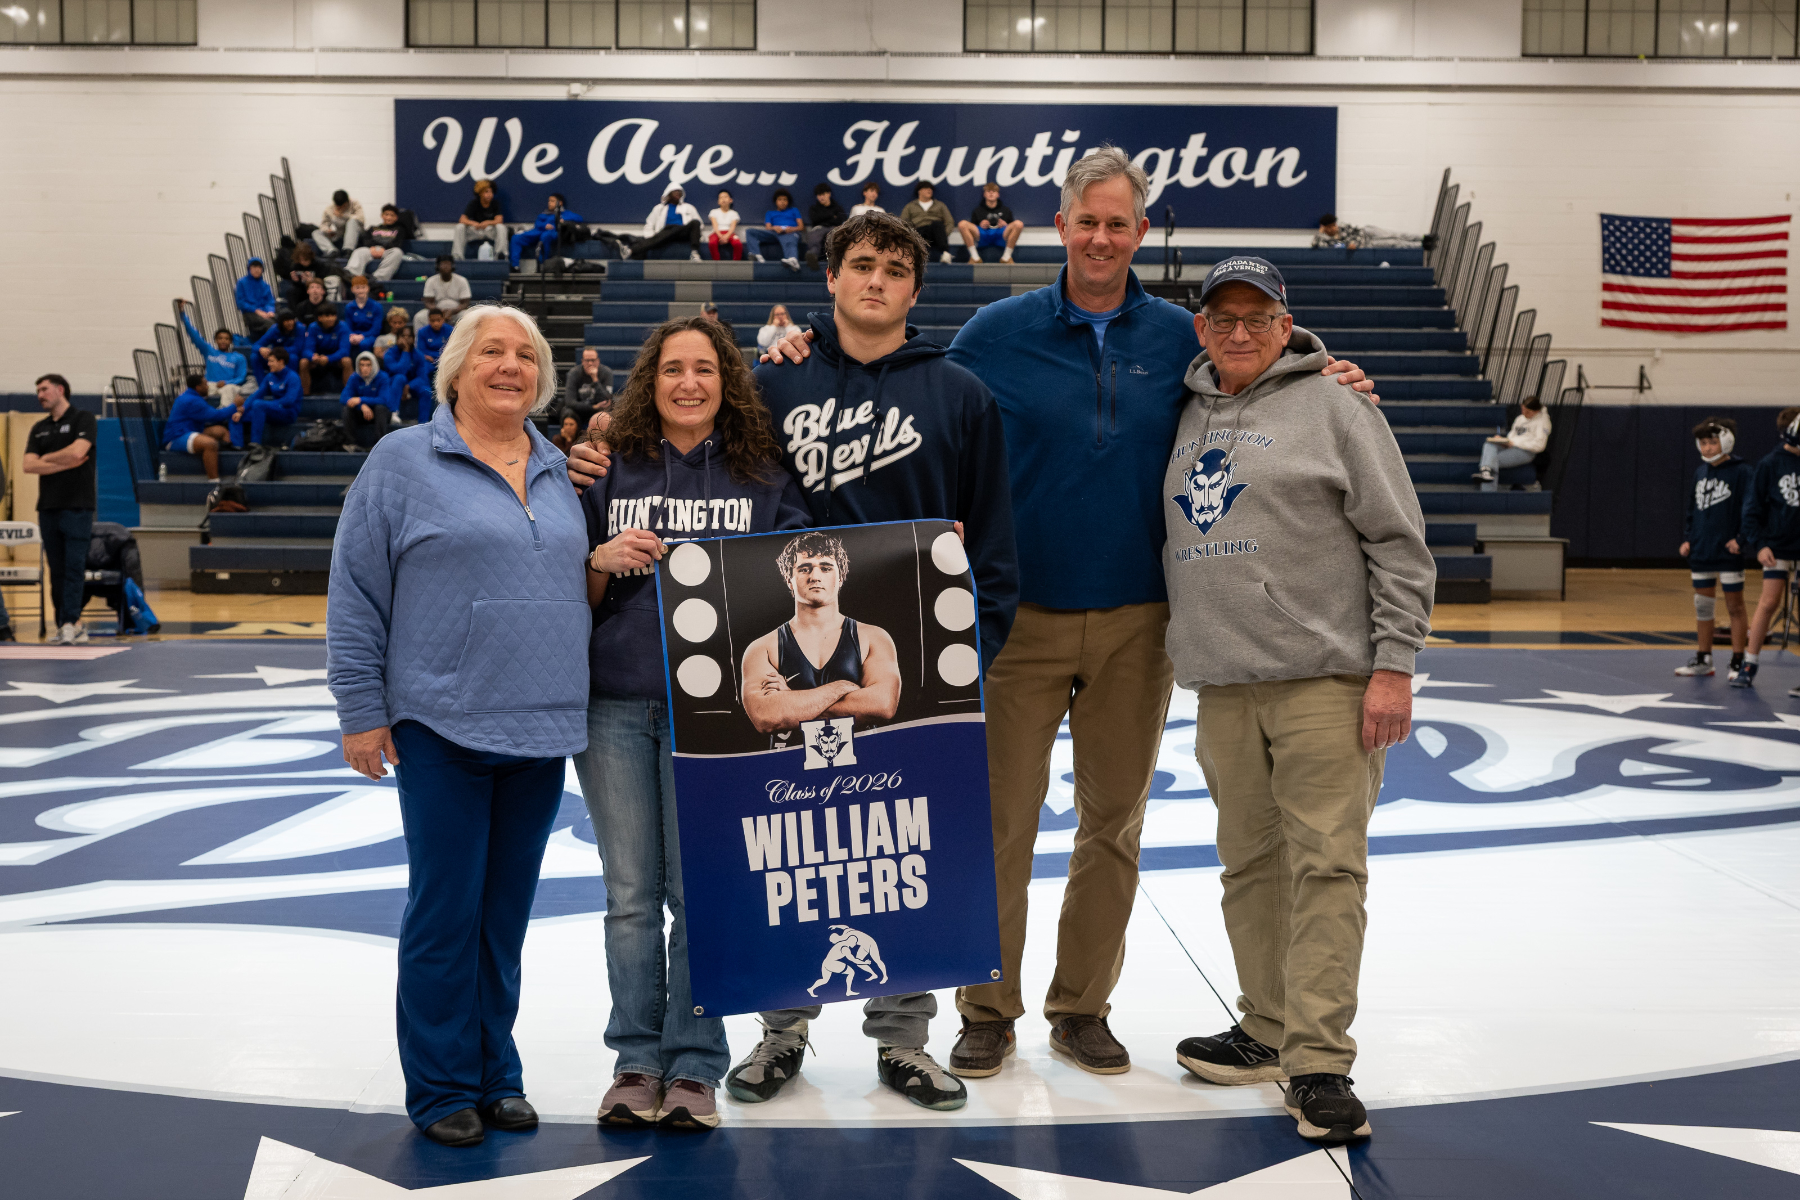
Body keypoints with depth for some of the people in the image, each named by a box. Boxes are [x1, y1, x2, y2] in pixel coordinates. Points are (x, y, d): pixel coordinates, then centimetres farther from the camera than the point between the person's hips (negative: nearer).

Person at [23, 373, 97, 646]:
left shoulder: (83, 419, 0)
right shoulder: (39, 429, 17)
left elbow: (77, 451, -16)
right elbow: (28, 465, 4)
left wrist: (46, 458, -1)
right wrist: (65, 463, -7)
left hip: (77, 504, -6)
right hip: (48, 505, 6)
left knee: (74, 566, -9)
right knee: (56, 568, 5)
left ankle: (70, 622, -11)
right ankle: (65, 623, 8)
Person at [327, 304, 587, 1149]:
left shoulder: (561, 472, 13)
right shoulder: (404, 461, -1)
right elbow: (355, 596, -4)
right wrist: (362, 712, -7)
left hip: (542, 730, 5)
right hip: (445, 729, -4)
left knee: (506, 914, 12)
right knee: (446, 912, 0)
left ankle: (495, 1074, 23)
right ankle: (442, 1090, 13)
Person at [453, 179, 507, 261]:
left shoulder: (495, 203, -7)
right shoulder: (474, 203, -7)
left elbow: (499, 220, -18)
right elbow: (462, 219, -16)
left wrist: (487, 223, -39)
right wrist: (474, 223, -37)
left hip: (491, 231, -1)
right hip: (475, 231, 1)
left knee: (501, 227, -32)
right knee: (460, 227, -23)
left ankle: (499, 254, -28)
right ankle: (457, 256, -21)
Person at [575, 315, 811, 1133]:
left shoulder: (764, 475, 6)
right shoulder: (611, 472, 8)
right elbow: (578, 599, 10)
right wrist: (602, 561, -9)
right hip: (614, 705, 1)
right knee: (631, 894, 6)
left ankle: (694, 1066, 12)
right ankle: (636, 1061, 17)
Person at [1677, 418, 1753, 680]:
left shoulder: (1743, 472, -9)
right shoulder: (1700, 473, 11)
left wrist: (1741, 539, -18)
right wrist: (1687, 538, 10)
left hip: (1728, 552, -6)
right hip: (1700, 551, 7)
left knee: (1735, 606, 1)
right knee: (1702, 605, 12)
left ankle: (1738, 663, 6)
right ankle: (1703, 660, 21)